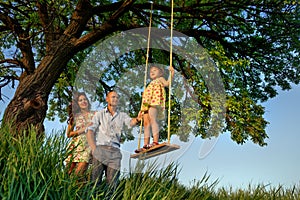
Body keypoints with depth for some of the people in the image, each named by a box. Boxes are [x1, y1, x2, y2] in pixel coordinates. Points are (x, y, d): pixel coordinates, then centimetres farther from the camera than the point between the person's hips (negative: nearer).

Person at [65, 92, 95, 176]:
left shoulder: (94, 114, 11)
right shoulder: (75, 116, 15)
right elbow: (68, 134, 10)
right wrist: (82, 130, -2)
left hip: (88, 144, -2)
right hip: (76, 144, 2)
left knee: (79, 173, -16)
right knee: (69, 172, -6)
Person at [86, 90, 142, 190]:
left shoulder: (122, 115, 15)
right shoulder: (99, 114, 12)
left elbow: (130, 122, -7)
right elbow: (90, 131, 4)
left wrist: (137, 119, -31)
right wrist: (94, 149, -7)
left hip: (115, 151, 1)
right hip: (100, 148, -1)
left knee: (112, 183, -3)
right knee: (95, 180, -3)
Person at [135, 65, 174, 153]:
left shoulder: (160, 79, 19)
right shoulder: (151, 84, 37)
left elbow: (167, 83, -3)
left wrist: (172, 73, -9)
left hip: (154, 101, -7)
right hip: (147, 104, 7)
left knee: (152, 119, -24)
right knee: (146, 123, -3)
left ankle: (155, 142, -33)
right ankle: (145, 145, -8)